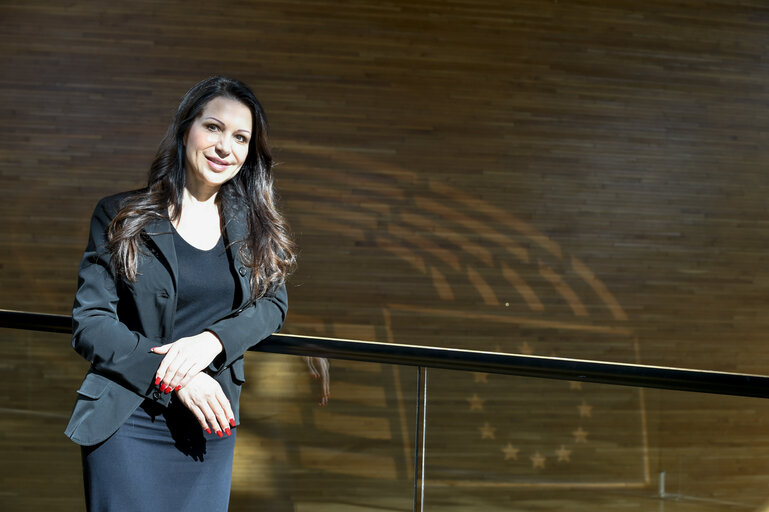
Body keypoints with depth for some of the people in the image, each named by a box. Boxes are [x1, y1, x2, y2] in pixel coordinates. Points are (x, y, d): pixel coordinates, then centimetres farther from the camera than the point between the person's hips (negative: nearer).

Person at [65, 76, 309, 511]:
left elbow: (274, 303, 5)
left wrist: (213, 339, -15)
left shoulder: (253, 224, 7)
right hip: (129, 423, -3)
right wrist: (173, 376, -17)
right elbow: (89, 324, -6)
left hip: (212, 427, 3)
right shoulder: (121, 216, -3)